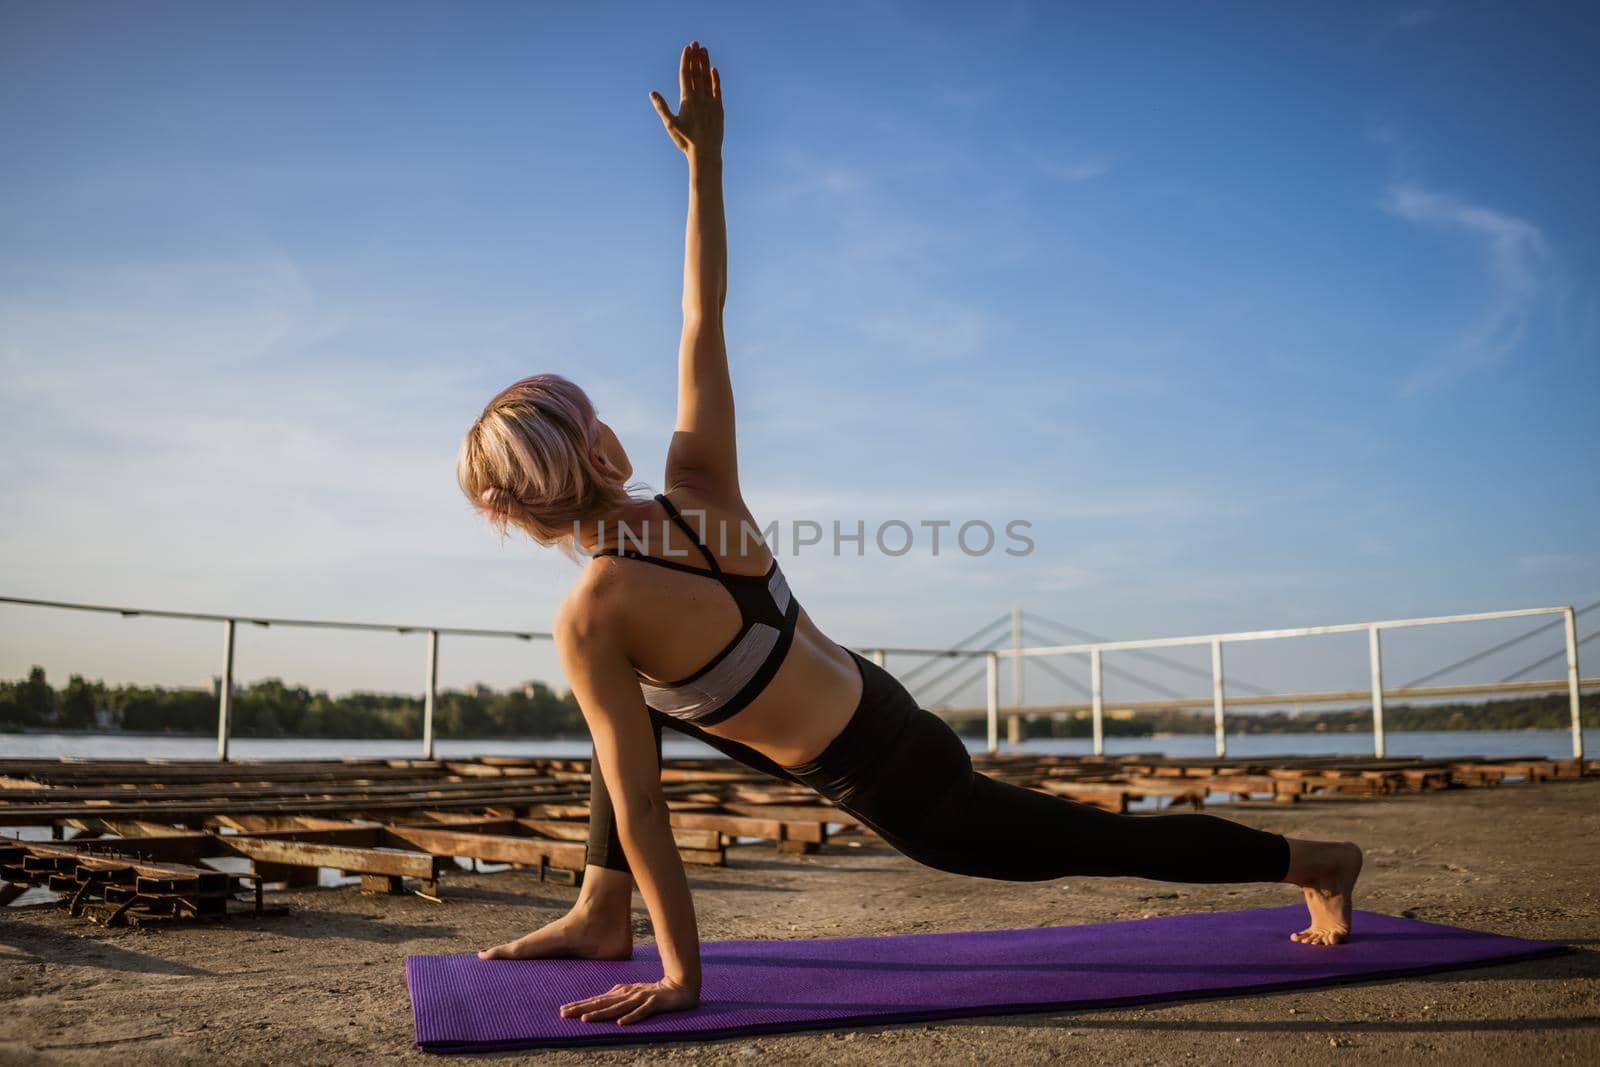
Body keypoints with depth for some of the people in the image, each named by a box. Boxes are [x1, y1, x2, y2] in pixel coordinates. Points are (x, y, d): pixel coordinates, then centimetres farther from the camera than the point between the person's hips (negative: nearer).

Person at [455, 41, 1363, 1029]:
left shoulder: (591, 617, -24)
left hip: (897, 784, -7)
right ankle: (601, 918, 25)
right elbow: (704, 313, -2)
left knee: (1100, 840, 16)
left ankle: (1317, 862, 35)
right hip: (882, 708, 7)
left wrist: (681, 975, -10)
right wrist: (705, 155, 6)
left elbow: (638, 806, -19)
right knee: (638, 699, 13)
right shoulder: (698, 483, -9)